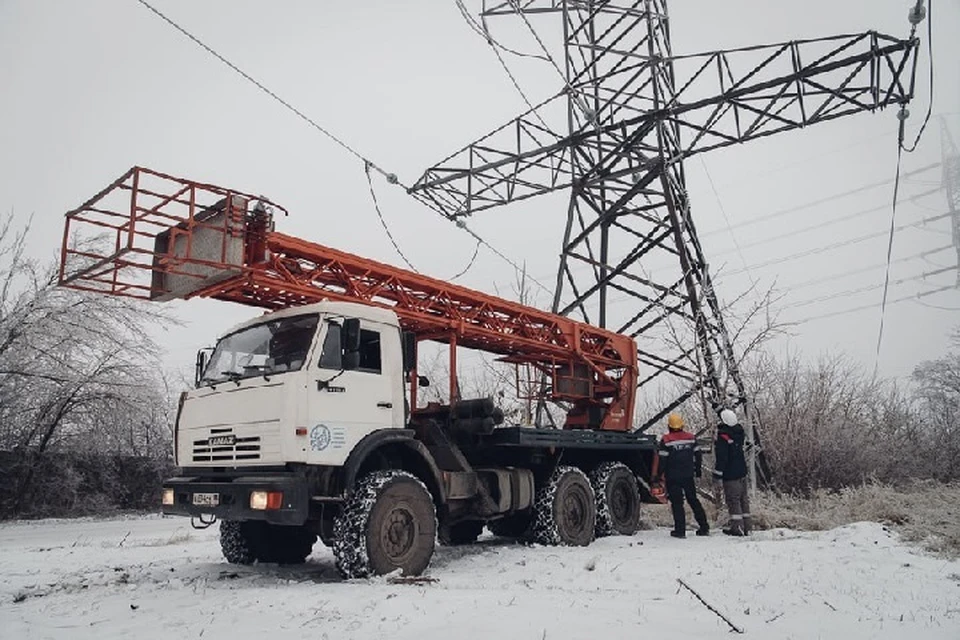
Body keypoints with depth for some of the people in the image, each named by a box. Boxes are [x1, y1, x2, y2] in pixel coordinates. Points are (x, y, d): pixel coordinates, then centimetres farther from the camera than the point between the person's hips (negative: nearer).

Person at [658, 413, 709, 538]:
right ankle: (704, 528, 19)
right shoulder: (691, 438, 2)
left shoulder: (666, 440, -12)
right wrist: (697, 470, 22)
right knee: (693, 500, 16)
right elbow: (697, 455, 10)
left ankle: (680, 530, 3)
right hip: (688, 476, 4)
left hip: (673, 477, -4)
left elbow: (662, 460, -12)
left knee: (677, 503, 3)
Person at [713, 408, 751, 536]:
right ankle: (746, 527, 20)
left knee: (733, 499, -1)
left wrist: (717, 475, -14)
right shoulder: (738, 431, 2)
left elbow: (721, 458, -21)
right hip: (742, 472, 8)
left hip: (730, 474, -8)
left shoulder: (723, 436, -20)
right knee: (743, 499, 14)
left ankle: (737, 527, 0)